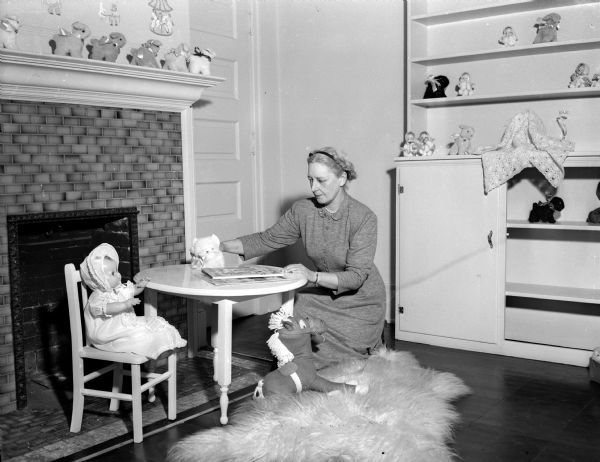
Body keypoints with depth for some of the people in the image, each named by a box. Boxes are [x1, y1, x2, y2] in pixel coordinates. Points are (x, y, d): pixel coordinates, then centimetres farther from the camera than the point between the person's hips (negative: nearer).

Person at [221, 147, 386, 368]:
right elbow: (267, 239, -1)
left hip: (359, 302, -4)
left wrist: (313, 276, -40)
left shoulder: (364, 217, -21)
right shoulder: (302, 210, -6)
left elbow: (356, 276, -25)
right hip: (324, 294, 4)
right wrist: (222, 246, -14)